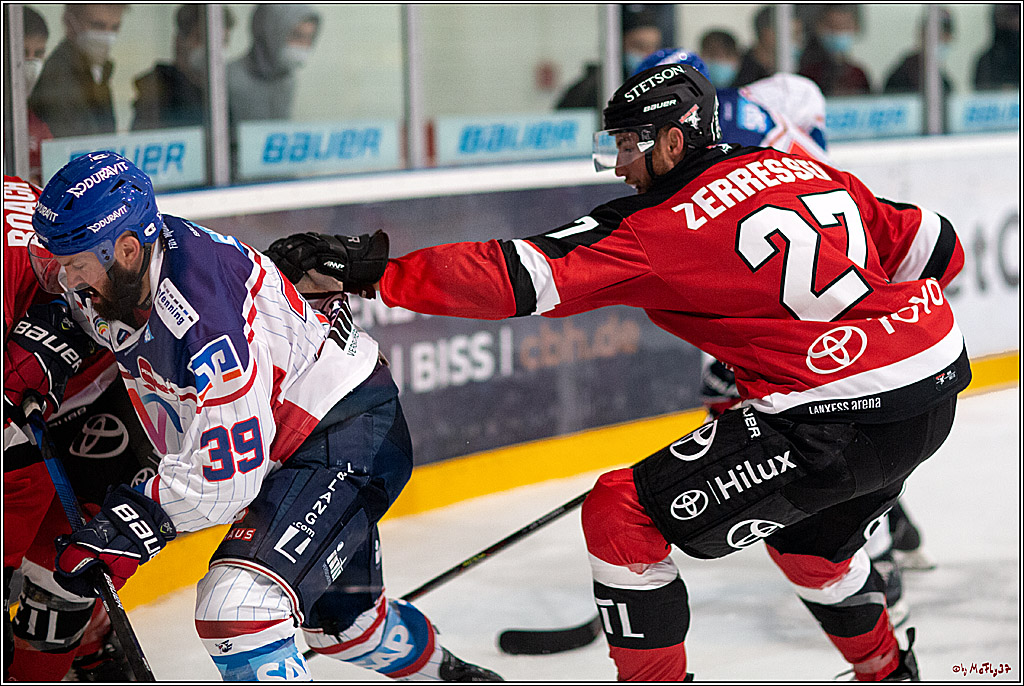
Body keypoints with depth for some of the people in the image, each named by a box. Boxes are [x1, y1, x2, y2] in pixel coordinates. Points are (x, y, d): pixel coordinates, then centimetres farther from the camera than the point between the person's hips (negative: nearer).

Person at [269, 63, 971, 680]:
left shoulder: (662, 226, -8)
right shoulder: (804, 171, 11)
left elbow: (515, 276, -14)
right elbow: (937, 249, 16)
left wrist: (373, 274, -12)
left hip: (835, 425, -9)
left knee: (622, 514, -1)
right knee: (809, 537, 36)